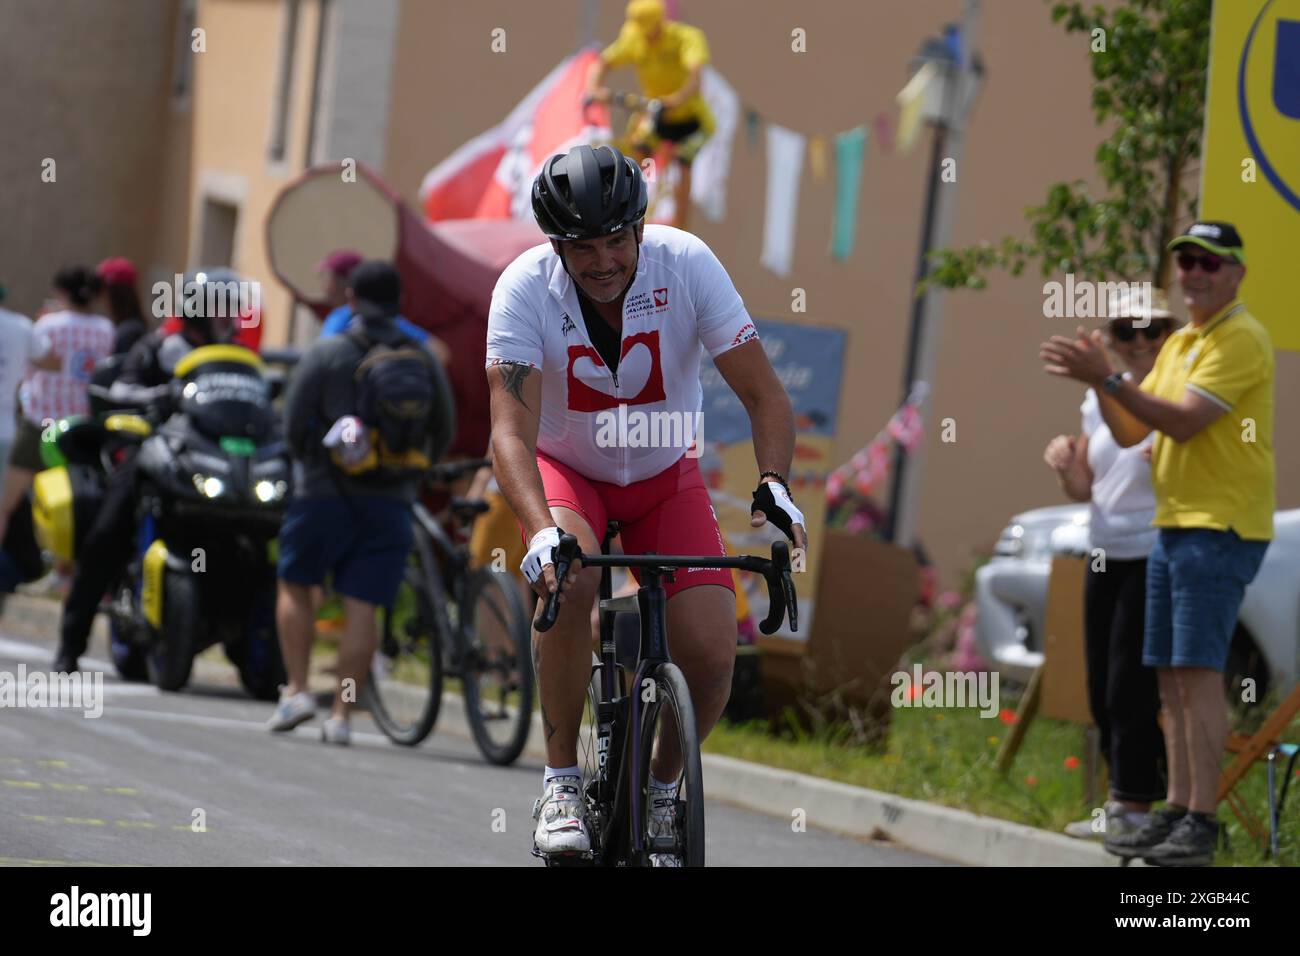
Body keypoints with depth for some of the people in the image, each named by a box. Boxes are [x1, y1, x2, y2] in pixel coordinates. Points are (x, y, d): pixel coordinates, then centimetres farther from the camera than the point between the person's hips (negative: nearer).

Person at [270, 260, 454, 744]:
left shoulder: (326, 354, -5)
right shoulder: (424, 361, 5)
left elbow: (293, 423, -3)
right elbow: (443, 431, 12)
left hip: (326, 491, -2)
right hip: (391, 501, 2)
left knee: (295, 585, 15)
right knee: (361, 605, 1)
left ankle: (297, 689, 4)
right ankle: (341, 714, -1)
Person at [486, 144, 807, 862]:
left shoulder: (686, 264, -23)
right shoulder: (524, 288, -26)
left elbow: (764, 395, -22)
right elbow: (511, 431, -34)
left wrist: (773, 486, -39)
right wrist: (542, 531, -50)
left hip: (665, 478, 1)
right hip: (567, 471, -1)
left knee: (710, 656, -15)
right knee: (567, 581, -34)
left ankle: (663, 784, 15)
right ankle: (561, 783, -19)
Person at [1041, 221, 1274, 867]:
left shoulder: (1241, 340, -11)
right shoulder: (1178, 345, 18)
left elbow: (1183, 422, -20)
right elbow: (1129, 432, 17)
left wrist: (1107, 377, -21)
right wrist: (1099, 382, 1)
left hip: (1221, 529, -9)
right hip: (1172, 525, 9)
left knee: (1198, 671, -14)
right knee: (1170, 675, 9)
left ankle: (1201, 824, -15)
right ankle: (1175, 813, 13)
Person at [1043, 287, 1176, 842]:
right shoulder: (1101, 398, 13)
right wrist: (1065, 465, -4)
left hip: (1154, 558, -7)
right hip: (1105, 557, 7)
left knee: (1131, 686, -9)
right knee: (1102, 691, 9)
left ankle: (1134, 805, -5)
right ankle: (1122, 800, 16)